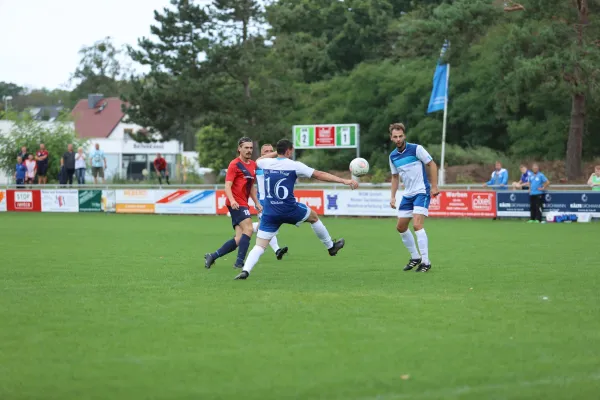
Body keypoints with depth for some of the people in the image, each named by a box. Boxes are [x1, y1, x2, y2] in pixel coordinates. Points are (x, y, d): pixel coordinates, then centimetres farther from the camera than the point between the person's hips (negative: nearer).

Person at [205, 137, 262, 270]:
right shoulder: (235, 164, -8)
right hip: (236, 204, -8)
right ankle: (239, 262, -20)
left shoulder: (253, 165, 16)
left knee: (239, 239, 3)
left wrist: (257, 203, 18)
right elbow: (227, 186, -14)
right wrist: (232, 200, -30)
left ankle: (212, 256, 12)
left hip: (243, 204, 8)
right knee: (248, 230, -21)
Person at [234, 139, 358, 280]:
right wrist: (344, 181, -6)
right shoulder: (294, 166, -8)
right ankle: (331, 246, 40)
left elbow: (258, 161, 31)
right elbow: (320, 175, -8)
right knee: (313, 217, 27)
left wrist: (276, 153, 34)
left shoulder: (266, 163, 3)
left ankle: (245, 270, -20)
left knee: (259, 246, 3)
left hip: (269, 214, 3)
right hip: (289, 210, -2)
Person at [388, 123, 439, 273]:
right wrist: (393, 196, 11)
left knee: (417, 225, -20)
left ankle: (425, 262, -14)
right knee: (401, 227, 9)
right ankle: (415, 257, 25)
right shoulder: (392, 156, 6)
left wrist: (434, 186, -12)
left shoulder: (416, 149, -12)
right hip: (407, 194, 7)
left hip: (422, 192, -7)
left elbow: (432, 164, -8)